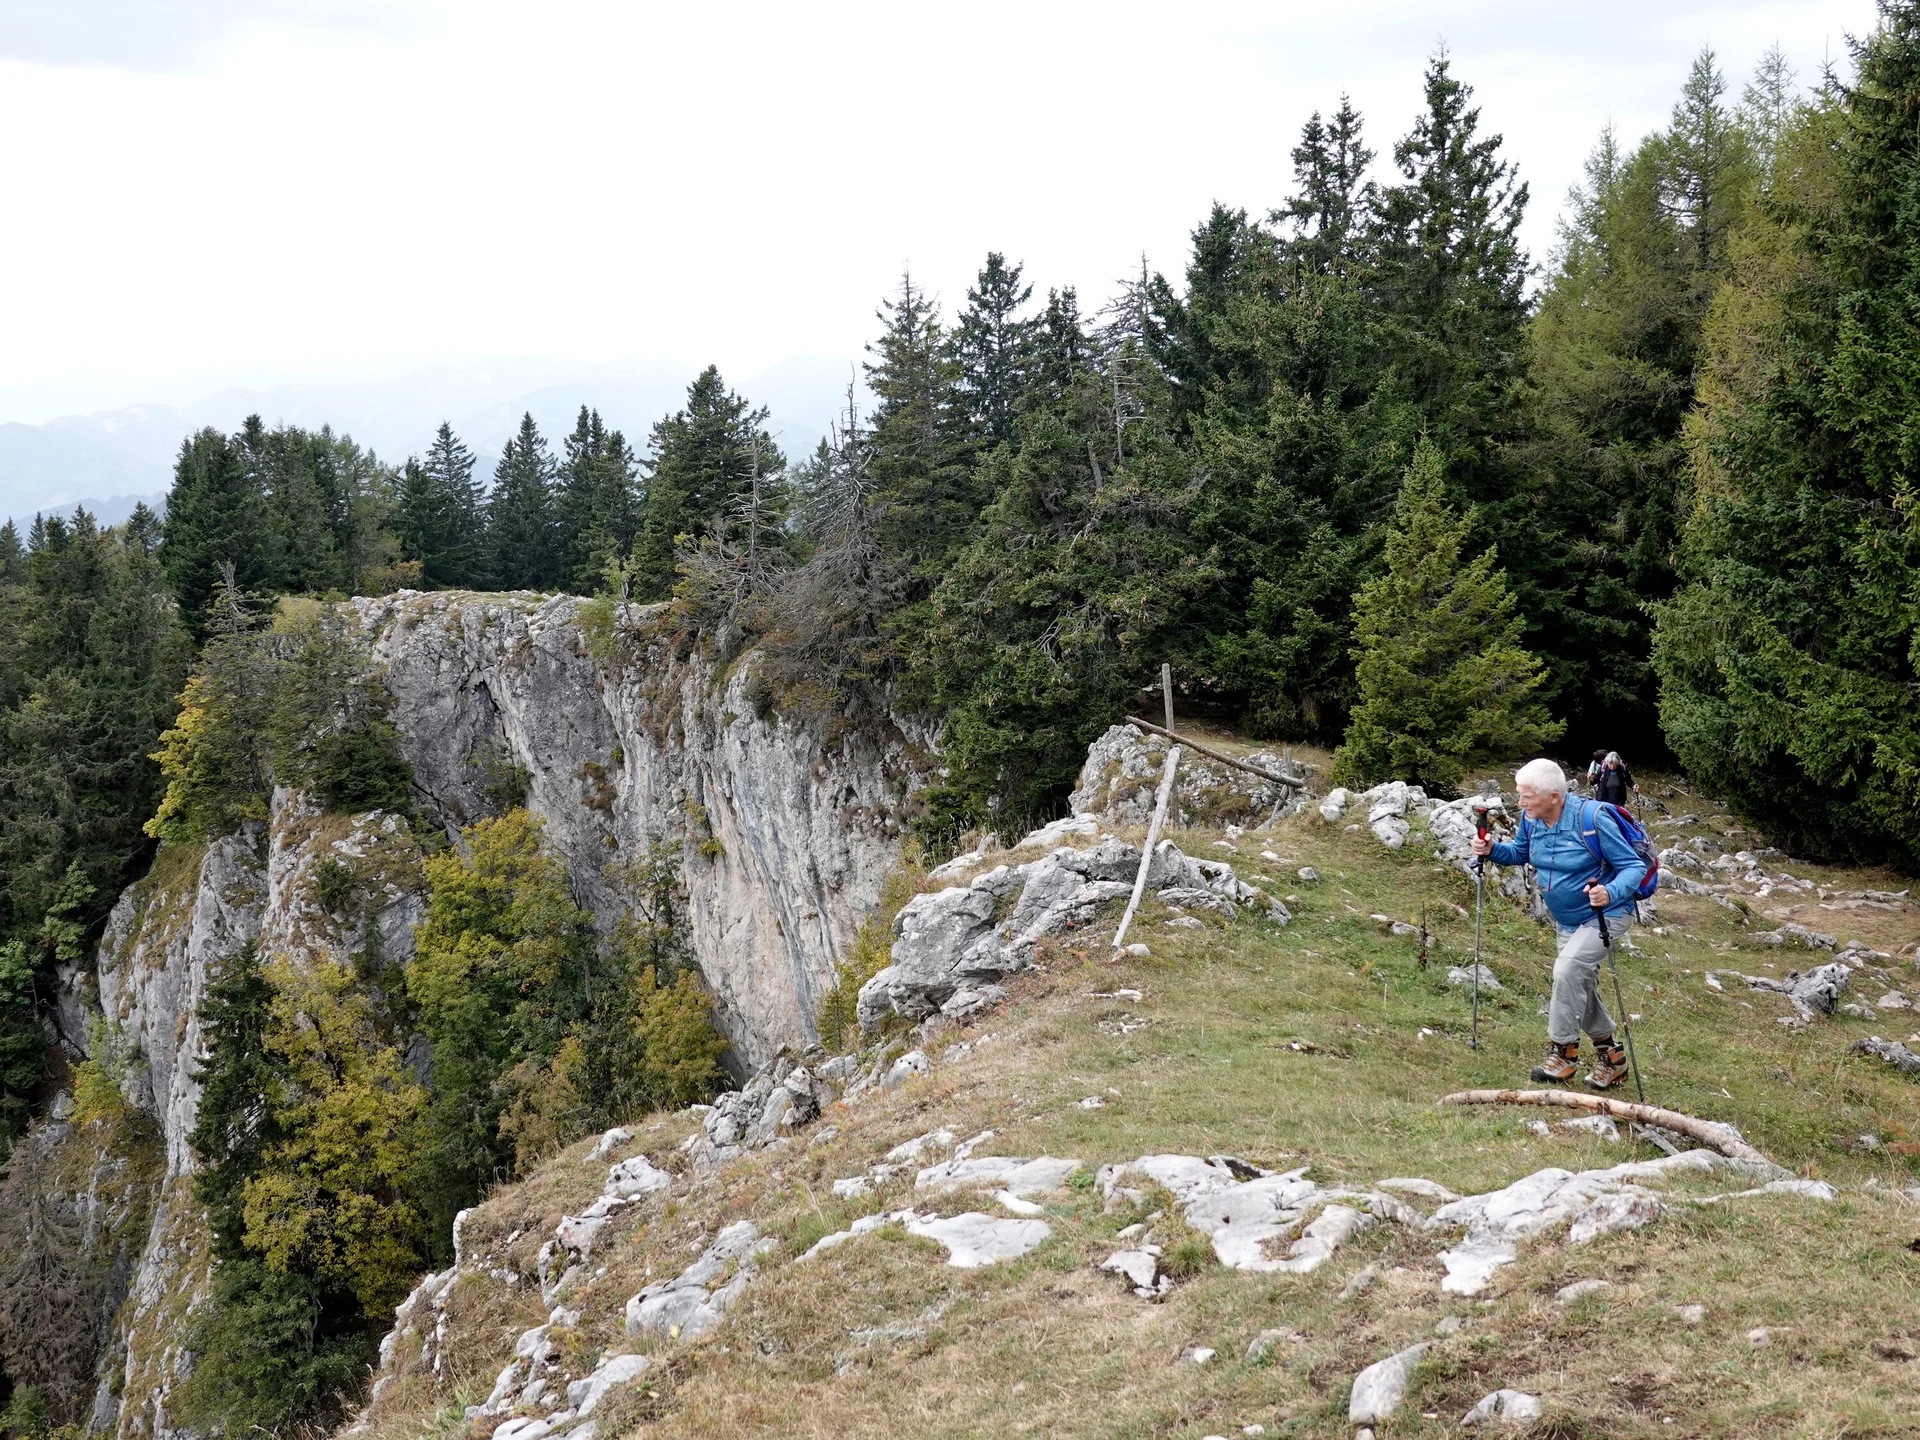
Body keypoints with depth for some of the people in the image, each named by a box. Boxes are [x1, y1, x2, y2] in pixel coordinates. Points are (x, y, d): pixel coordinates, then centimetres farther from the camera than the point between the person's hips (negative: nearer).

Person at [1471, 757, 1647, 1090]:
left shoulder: (1591, 819, -29)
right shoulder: (1532, 819, -9)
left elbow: (1634, 867, -24)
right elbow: (1520, 852, 12)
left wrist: (1610, 893, -43)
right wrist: (1492, 850, -9)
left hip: (1605, 915, -8)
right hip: (1566, 921, 8)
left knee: (1569, 967, -28)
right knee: (1581, 989, 16)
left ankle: (1563, 1051, -15)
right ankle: (1610, 1056, 36)